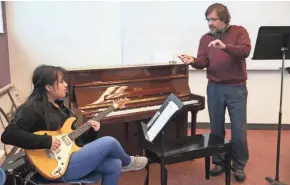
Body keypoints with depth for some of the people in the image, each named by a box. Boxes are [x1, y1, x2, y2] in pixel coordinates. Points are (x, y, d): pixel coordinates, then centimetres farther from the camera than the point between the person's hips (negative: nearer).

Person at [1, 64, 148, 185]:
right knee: (109, 142, -12)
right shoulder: (32, 108, -14)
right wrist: (46, 141, -28)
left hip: (72, 155, 9)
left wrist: (90, 131, -1)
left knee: (114, 165, -2)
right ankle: (128, 163, 20)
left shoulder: (59, 105, 14)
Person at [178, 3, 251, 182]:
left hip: (236, 88, -3)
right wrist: (193, 61, -25)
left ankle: (239, 166, 20)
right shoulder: (205, 38, 8)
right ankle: (219, 162, 26)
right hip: (214, 88, 3)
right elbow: (203, 62, -4)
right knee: (216, 128, 10)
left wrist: (225, 46, -32)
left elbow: (245, 51, -18)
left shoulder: (239, 31, 0)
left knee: (239, 129, 3)